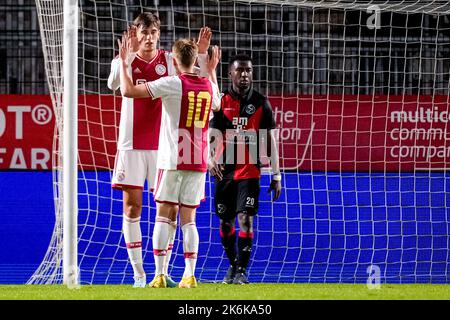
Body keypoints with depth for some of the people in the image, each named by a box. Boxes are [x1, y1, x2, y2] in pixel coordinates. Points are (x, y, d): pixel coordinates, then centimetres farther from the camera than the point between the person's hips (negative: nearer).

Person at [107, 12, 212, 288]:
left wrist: (202, 53, -17)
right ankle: (139, 273, 4)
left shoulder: (169, 60, 4)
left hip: (163, 144, 1)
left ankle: (163, 272, 4)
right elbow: (114, 84, -20)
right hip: (132, 145, -1)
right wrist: (129, 52, -32)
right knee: (132, 206, -2)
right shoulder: (125, 60, 0)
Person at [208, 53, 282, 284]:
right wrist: (210, 159, -26)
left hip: (249, 170, -2)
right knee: (225, 222, 9)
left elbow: (271, 140, 5)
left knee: (245, 218, -13)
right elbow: (213, 134, -6)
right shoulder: (221, 101, 3)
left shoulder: (261, 103, 2)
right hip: (224, 170, 2)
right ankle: (232, 264, 29)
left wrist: (276, 175, 2)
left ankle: (242, 270, -9)